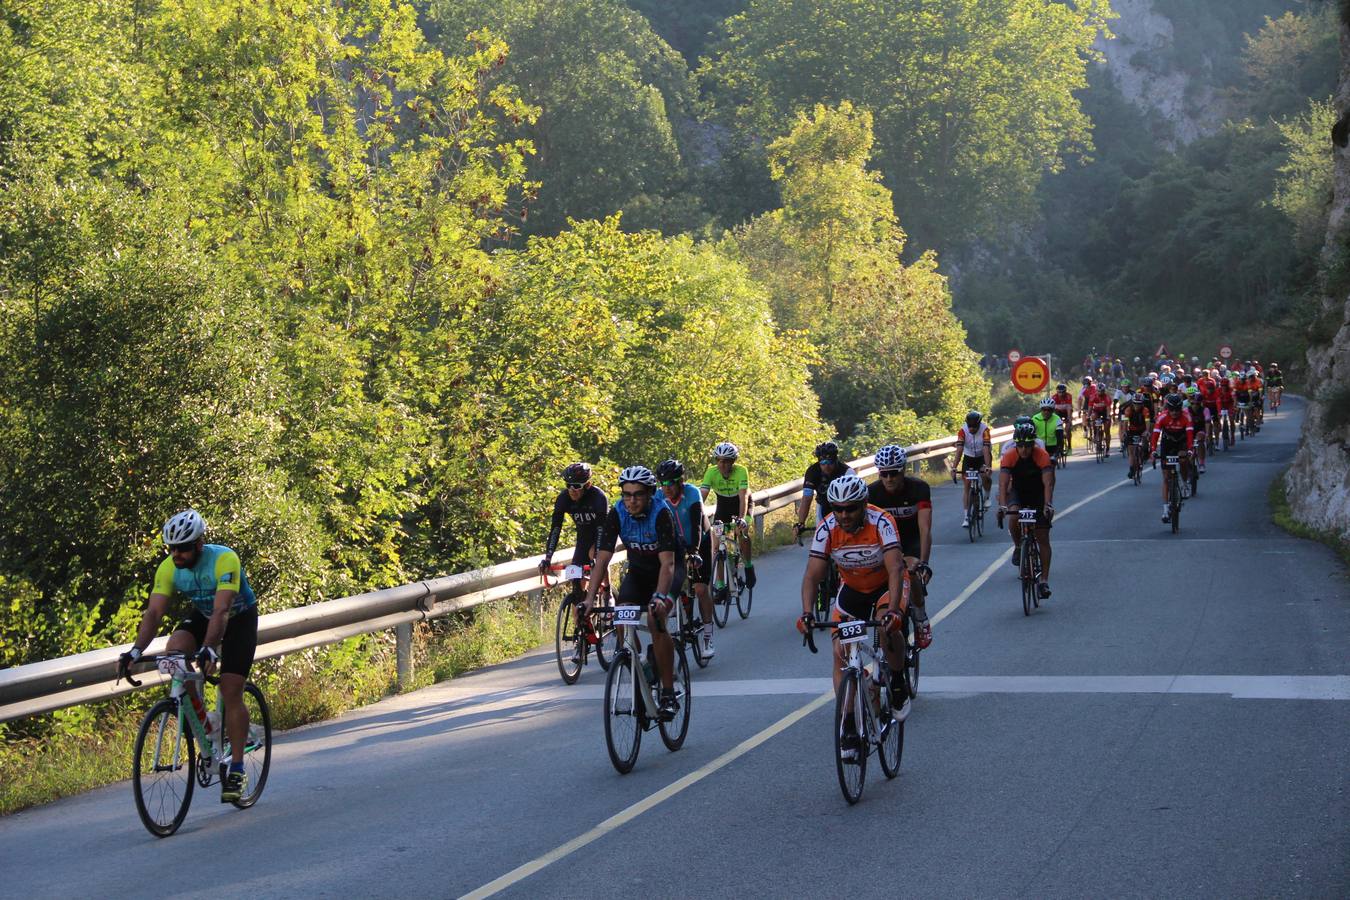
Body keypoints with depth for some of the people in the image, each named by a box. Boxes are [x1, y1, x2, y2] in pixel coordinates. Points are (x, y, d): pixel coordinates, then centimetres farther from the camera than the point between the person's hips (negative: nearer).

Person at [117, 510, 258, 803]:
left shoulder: (225, 560, -34)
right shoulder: (168, 569, -19)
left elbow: (221, 611, -43)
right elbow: (154, 612, -24)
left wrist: (209, 649, -57)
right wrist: (136, 650, -39)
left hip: (240, 617, -4)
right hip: (201, 615, 4)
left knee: (231, 691, -14)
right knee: (175, 649, -27)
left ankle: (237, 770, -6)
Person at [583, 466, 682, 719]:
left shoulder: (661, 513, -29)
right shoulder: (617, 514, -19)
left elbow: (667, 562, -37)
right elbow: (602, 559, -22)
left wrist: (660, 597, -52)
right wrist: (589, 598, -33)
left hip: (668, 570, -4)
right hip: (638, 570, 4)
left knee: (655, 620, -26)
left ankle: (668, 693, -18)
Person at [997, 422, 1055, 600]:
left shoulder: (1042, 456, -27)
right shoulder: (1009, 456, -23)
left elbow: (1048, 483, -34)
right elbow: (1003, 483, -30)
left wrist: (1047, 505, -50)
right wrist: (1002, 505, -46)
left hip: (1038, 494, -1)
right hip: (1018, 492, 1)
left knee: (1043, 538, -6)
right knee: (1013, 516, -32)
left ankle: (1044, 580, -3)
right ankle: (1018, 547, -4)